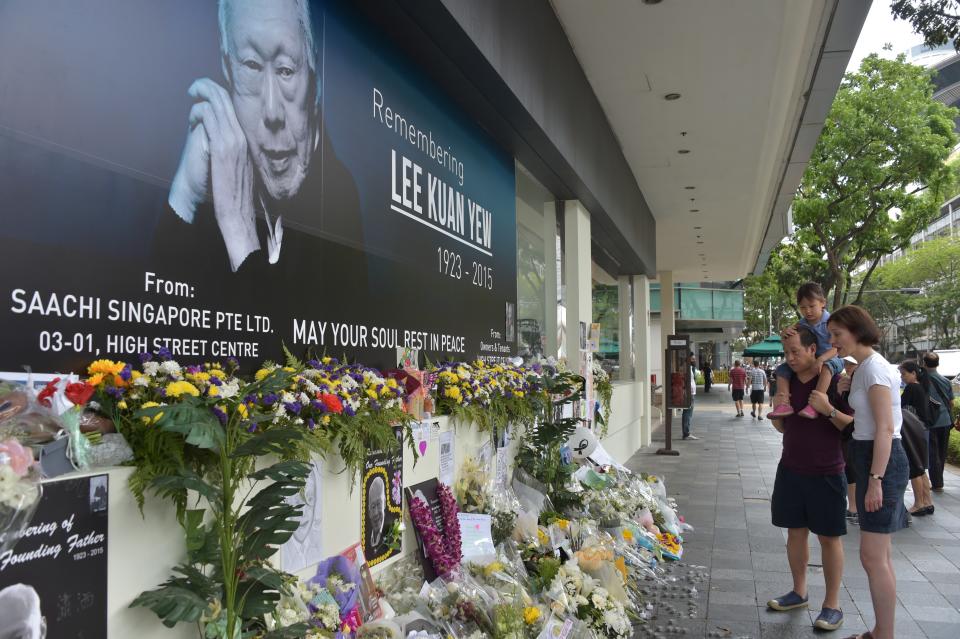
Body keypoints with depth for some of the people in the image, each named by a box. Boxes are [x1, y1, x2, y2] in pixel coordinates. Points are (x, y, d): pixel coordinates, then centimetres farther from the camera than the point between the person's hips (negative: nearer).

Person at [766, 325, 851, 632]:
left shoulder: (833, 381, -12)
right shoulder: (788, 381, 4)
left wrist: (830, 411, -27)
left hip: (825, 474, -5)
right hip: (790, 470, 5)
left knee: (829, 537, 5)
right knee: (795, 531, 12)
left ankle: (832, 604, 15)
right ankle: (799, 592, 27)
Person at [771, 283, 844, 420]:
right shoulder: (801, 325, 2)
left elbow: (836, 348, -23)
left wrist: (821, 359, -40)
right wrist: (785, 335, -17)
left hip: (829, 358, -6)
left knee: (827, 366, -40)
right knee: (782, 369, -8)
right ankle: (784, 403, -22)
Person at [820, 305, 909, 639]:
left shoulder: (874, 367, -16)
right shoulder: (865, 367, 14)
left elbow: (885, 428, -20)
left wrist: (875, 479, -22)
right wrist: (829, 411, 4)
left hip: (882, 461, -10)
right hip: (870, 458, 10)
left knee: (872, 557, -6)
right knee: (880, 555, 15)